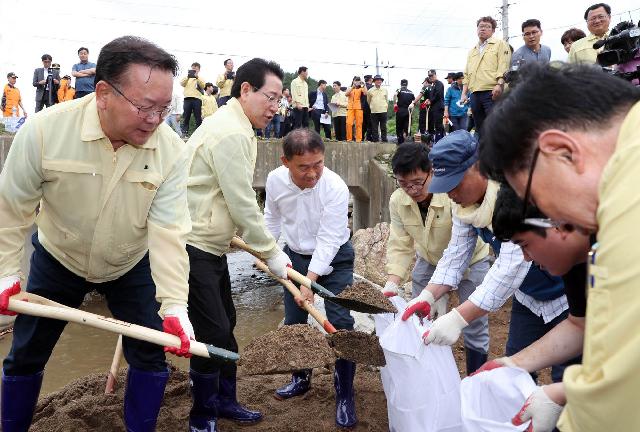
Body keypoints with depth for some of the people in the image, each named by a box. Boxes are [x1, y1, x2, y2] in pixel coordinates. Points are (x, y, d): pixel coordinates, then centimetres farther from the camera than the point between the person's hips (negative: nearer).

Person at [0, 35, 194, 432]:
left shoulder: (172, 152, -24)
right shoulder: (44, 131, -25)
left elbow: (168, 231, -26)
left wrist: (174, 304, -34)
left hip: (131, 266, 0)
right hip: (57, 262, 0)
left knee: (150, 356, 0)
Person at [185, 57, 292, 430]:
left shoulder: (238, 129, 14)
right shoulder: (231, 134, -20)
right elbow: (243, 204, -20)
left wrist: (270, 247, 13)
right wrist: (272, 252, -9)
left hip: (211, 244, 11)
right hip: (194, 247, -10)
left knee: (226, 324, 18)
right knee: (212, 332, -3)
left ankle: (225, 400, 34)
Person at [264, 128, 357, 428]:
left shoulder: (336, 187, -29)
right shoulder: (275, 180, -16)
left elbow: (328, 241, -29)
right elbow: (271, 217, 4)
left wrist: (309, 282, -34)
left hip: (333, 259, -4)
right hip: (295, 256, 4)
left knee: (340, 323, -10)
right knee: (293, 321, 13)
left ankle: (345, 395, 6)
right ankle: (301, 378, 35)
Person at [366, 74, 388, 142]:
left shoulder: (385, 90, 9)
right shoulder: (370, 90, 6)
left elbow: (387, 100, 17)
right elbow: (368, 101, 16)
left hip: (383, 111, 0)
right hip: (374, 111, 0)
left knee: (383, 127, 0)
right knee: (374, 127, 1)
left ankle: (384, 140, 3)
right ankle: (375, 140, 6)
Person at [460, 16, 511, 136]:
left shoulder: (500, 44, 8)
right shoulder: (472, 51, 26)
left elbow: (503, 66, -5)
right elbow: (467, 74, 23)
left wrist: (499, 84, -19)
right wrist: (464, 93, 13)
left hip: (492, 92, -6)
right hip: (475, 94, 6)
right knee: (479, 129, 7)